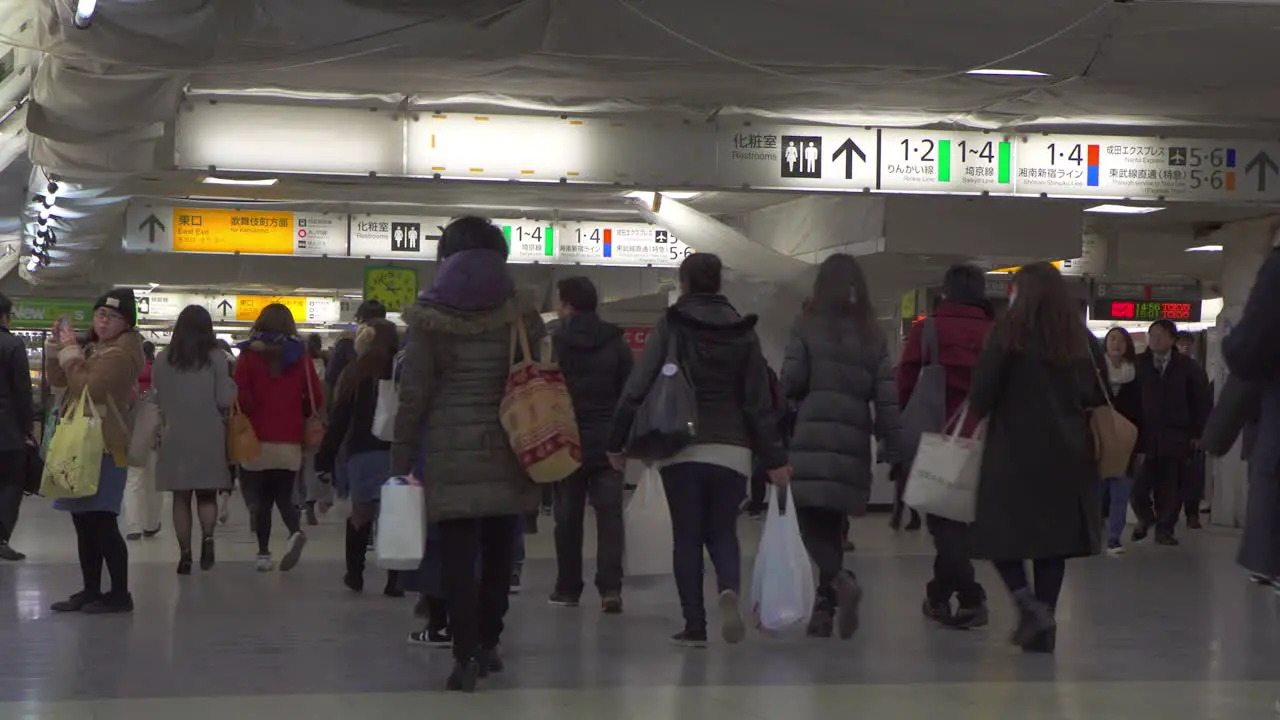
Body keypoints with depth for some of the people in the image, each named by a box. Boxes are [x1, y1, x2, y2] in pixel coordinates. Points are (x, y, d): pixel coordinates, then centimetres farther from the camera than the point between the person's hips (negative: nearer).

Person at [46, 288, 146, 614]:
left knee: (102, 522, -11)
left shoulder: (120, 354, -14)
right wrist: (58, 345, 4)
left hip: (104, 447, -10)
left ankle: (120, 594, -6)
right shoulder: (91, 346, 16)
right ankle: (91, 591, 19)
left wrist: (71, 351, -14)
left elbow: (87, 388, -23)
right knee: (84, 521, 12)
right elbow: (57, 380, 18)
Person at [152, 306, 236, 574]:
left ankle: (185, 554, 5)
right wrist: (232, 385, 12)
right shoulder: (215, 357, -6)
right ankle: (207, 538, -14)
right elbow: (224, 400, -8)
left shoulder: (164, 359, 1)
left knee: (181, 497, 8)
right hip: (208, 437, -1)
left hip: (175, 437, 1)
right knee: (207, 494, 10)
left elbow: (158, 399, 9)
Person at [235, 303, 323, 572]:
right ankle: (295, 531, -19)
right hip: (290, 442, 1)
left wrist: (250, 414, 5)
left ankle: (264, 553, 5)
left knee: (262, 498, 8)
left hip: (258, 439, -1)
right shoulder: (299, 356, 2)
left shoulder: (249, 356, -3)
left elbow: (241, 396, -13)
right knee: (284, 496, 9)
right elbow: (316, 399, 2)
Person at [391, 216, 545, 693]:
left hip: (451, 453, -2)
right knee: (498, 551, 15)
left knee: (458, 556, -1)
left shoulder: (430, 317, -3)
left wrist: (401, 457, 1)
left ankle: (466, 656, -7)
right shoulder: (520, 311, 2)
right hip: (508, 451, 2)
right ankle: (487, 643, 24)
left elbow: (413, 394, -5)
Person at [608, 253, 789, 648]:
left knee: (687, 538, 7)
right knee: (723, 531, 14)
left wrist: (617, 442, 4)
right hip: (732, 450, 2)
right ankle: (729, 589, -16)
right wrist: (774, 459, 9)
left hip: (680, 449, -2)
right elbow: (759, 401, 5)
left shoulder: (669, 326, 0)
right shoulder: (743, 331, 6)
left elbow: (637, 387, -4)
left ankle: (694, 625, 4)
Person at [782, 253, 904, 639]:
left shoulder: (807, 327, -1)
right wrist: (894, 446, 4)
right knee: (832, 522, 13)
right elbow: (886, 395, 2)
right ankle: (825, 606, 14)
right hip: (853, 441, 4)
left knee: (812, 521, -1)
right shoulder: (872, 336, 8)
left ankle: (839, 579, -26)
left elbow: (790, 382, -7)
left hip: (813, 438, -4)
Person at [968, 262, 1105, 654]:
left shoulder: (1009, 333, -6)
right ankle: (1043, 622, 10)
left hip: (1015, 451, -4)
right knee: (1054, 536, 10)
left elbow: (982, 392, -9)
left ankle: (1028, 603, -14)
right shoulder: (1082, 339, 7)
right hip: (1068, 455, 4)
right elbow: (1100, 398, 10)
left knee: (1001, 531, 5)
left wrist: (972, 421, 8)